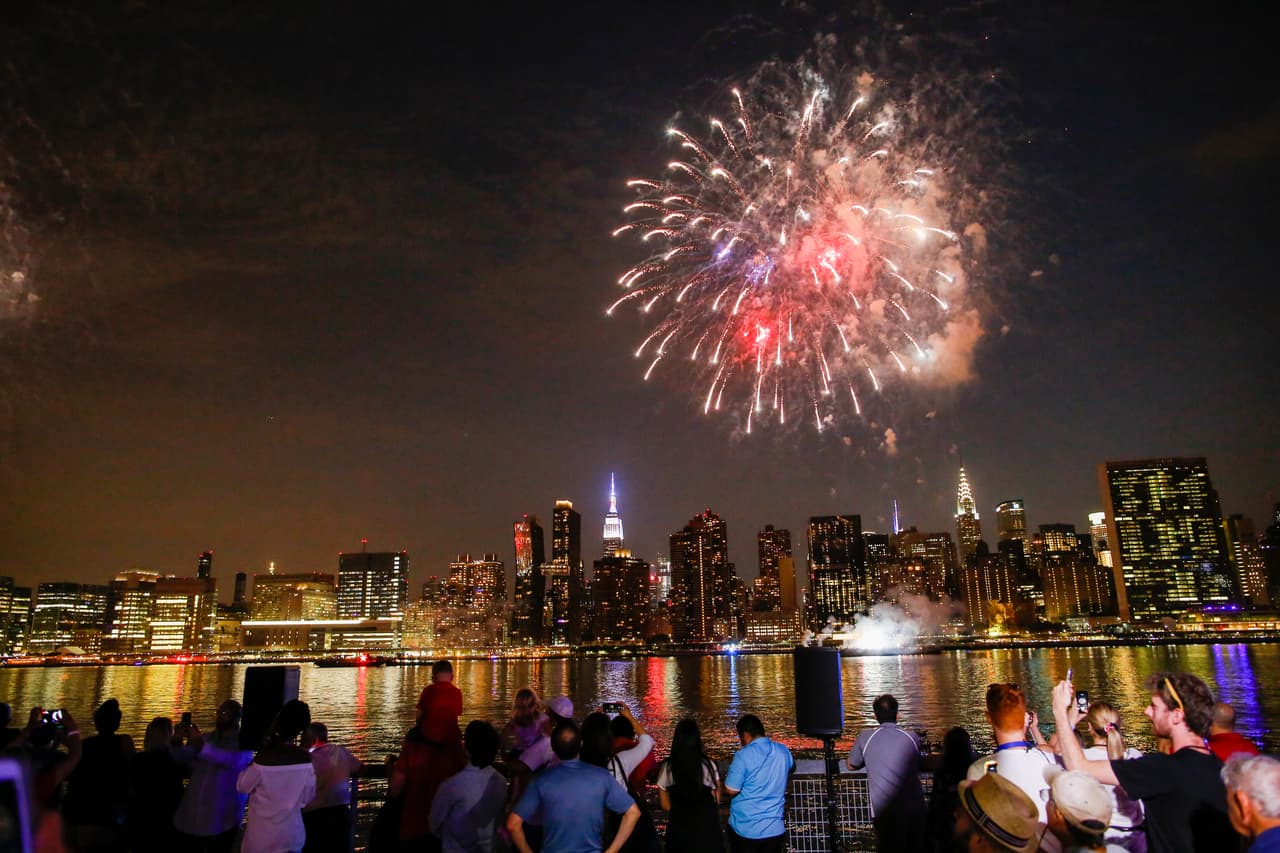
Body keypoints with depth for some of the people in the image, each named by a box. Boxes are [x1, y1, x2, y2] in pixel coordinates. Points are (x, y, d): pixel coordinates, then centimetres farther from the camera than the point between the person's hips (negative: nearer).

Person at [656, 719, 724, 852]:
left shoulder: (667, 767, -8)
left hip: (679, 825, 1)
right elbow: (716, 798, 0)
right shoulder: (708, 765, -10)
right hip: (706, 825, -1)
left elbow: (665, 803, 3)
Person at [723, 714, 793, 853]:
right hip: (774, 829, 4)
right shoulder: (783, 751, 0)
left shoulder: (743, 755, -17)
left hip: (744, 829, -4)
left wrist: (726, 778, 6)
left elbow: (731, 790, -16)